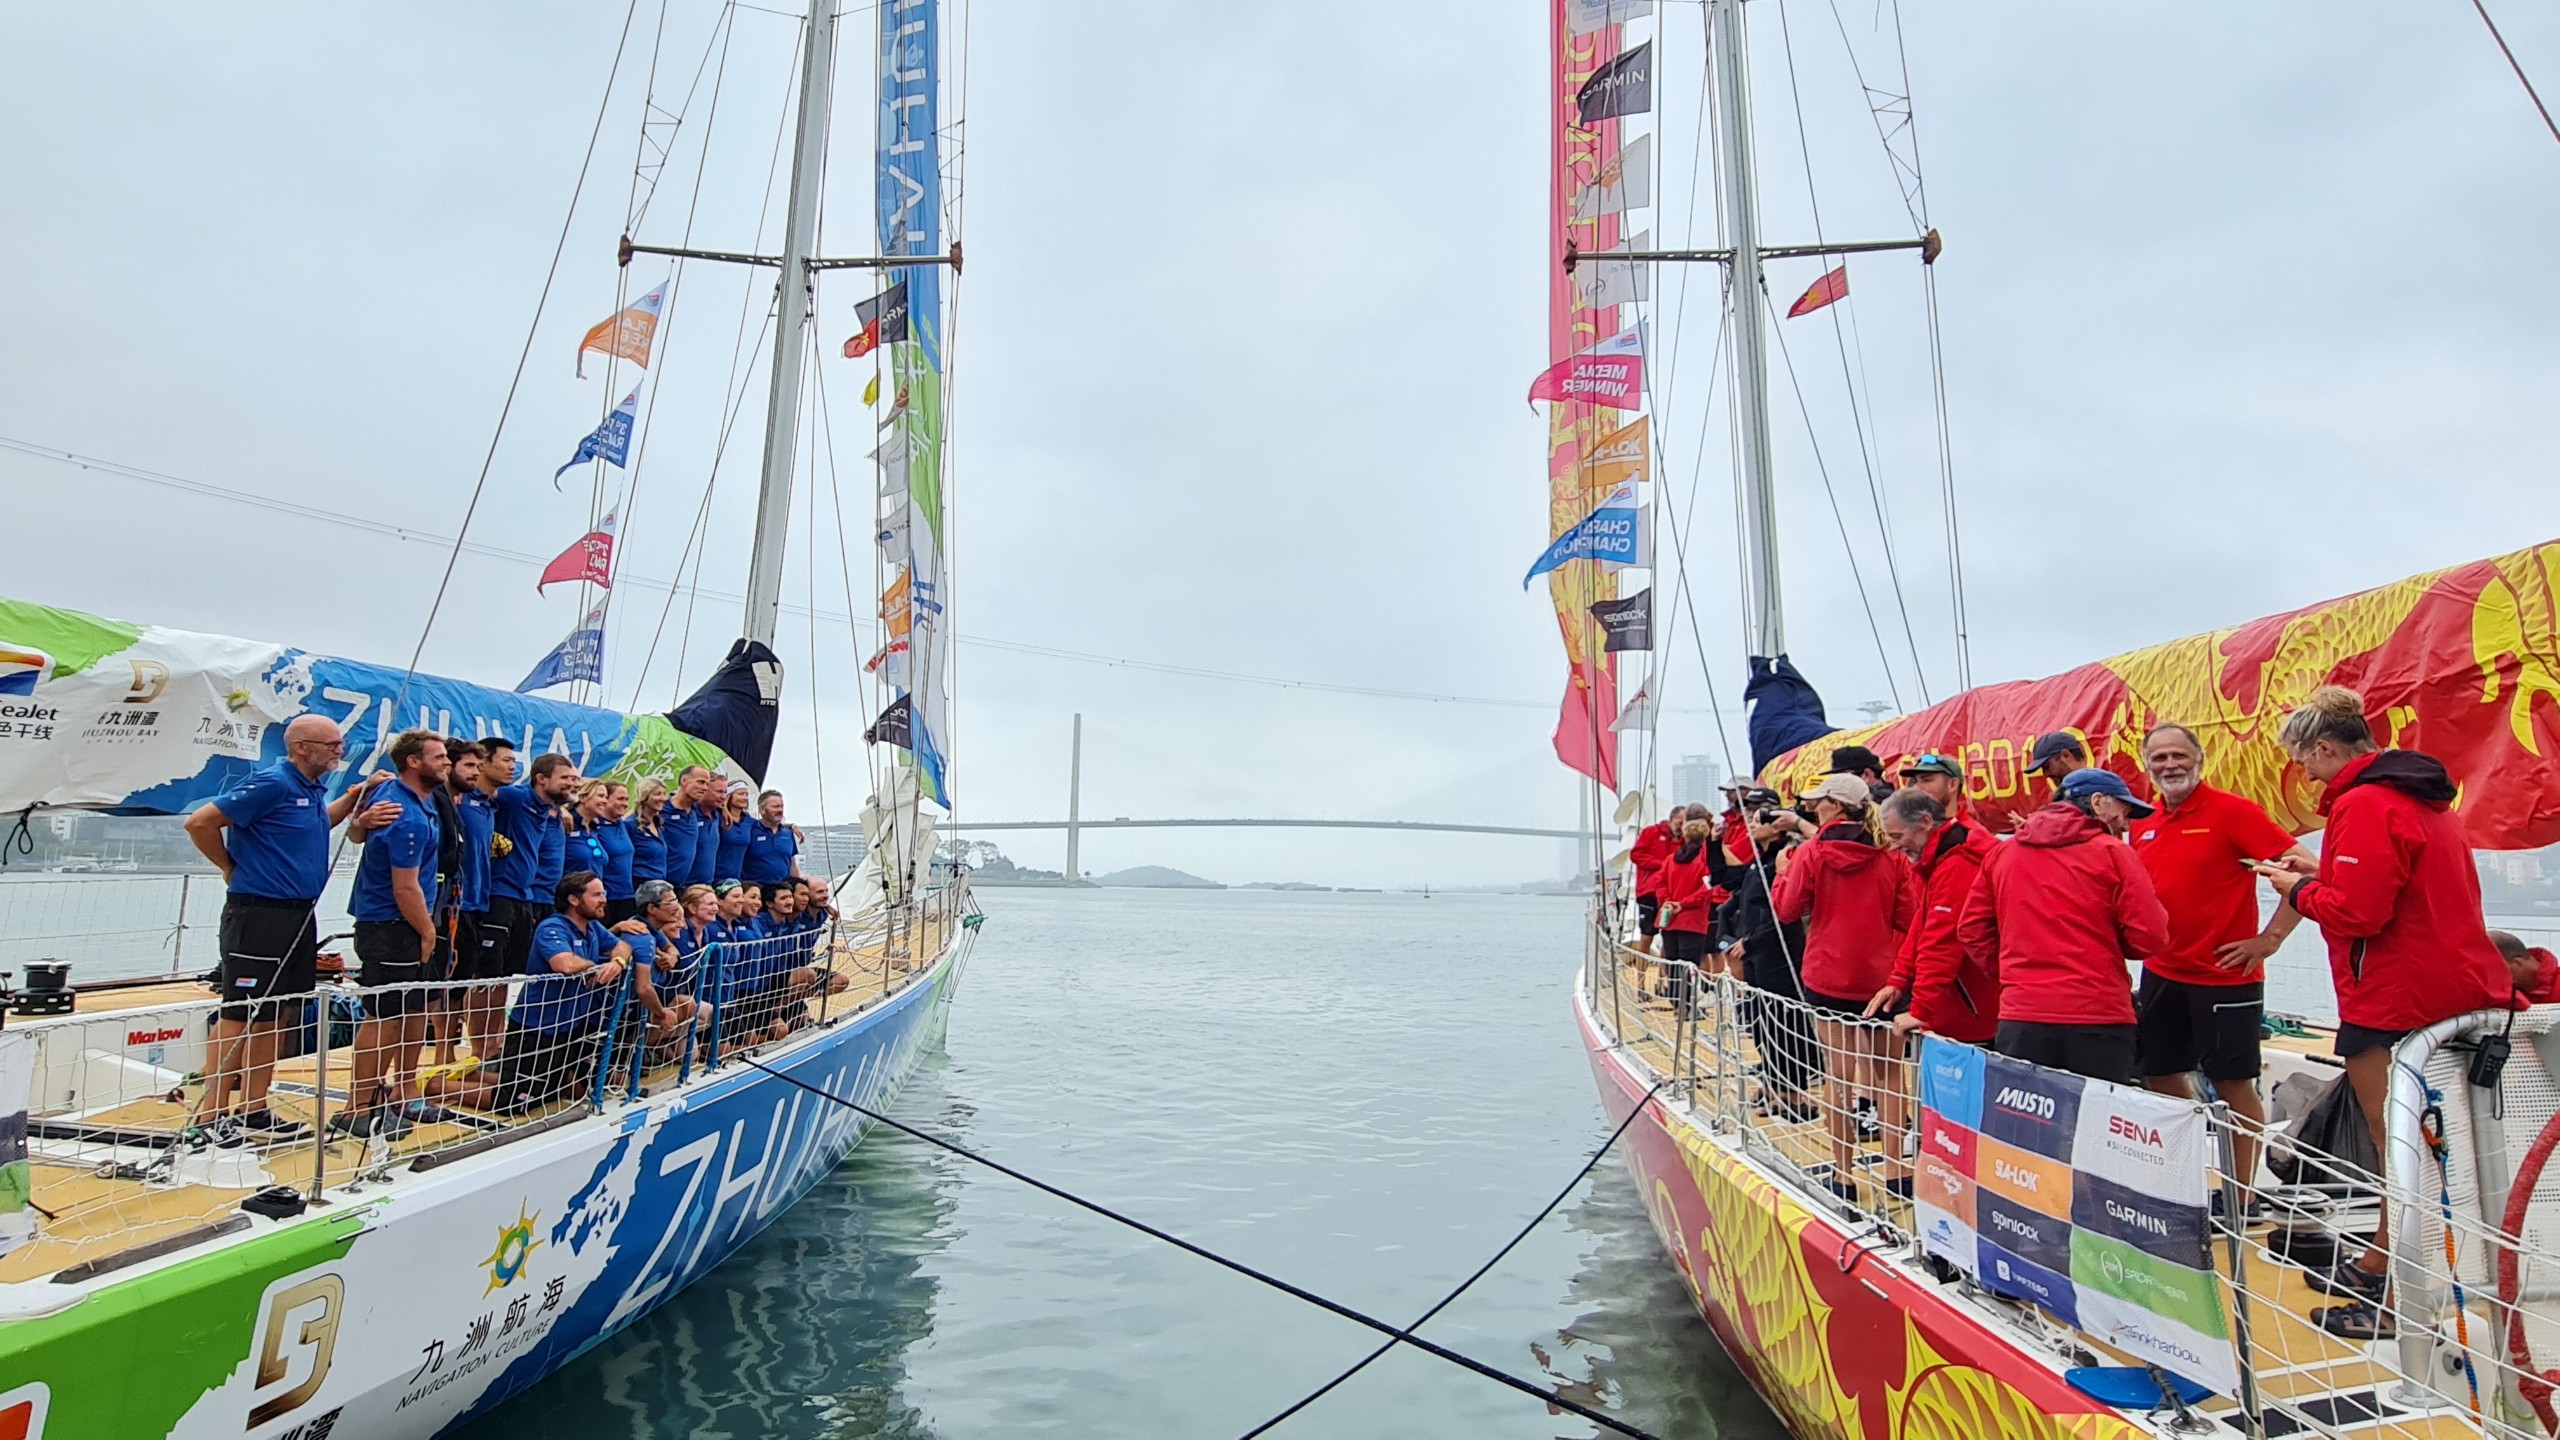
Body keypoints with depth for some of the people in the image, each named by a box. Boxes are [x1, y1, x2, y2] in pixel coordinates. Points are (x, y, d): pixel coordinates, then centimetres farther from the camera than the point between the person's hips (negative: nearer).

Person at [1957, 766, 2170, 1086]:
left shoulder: (2002, 852, 8)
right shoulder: (2113, 852, -3)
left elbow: (1971, 930, 8)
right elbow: (2150, 938, -7)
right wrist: (2105, 942, 12)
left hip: (2020, 1018, 3)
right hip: (2098, 1022, -3)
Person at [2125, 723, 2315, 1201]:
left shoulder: (2232, 811, -10)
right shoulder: (2141, 825, 8)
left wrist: (2270, 938, -15)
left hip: (2225, 974, -6)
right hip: (2161, 974, 6)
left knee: (2233, 1086, 3)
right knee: (2160, 1077, 13)